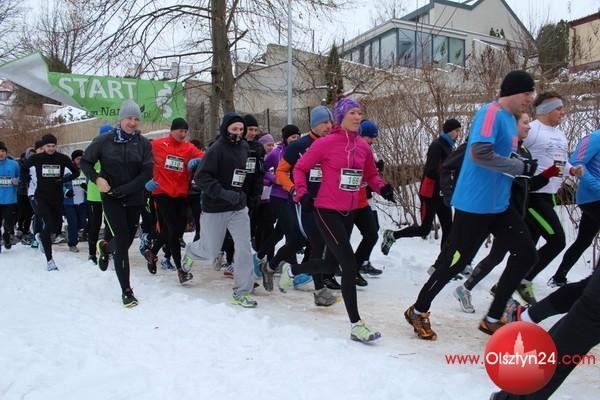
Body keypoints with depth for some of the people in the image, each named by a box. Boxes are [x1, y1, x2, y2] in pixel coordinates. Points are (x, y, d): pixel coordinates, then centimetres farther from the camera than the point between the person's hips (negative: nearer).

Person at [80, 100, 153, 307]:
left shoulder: (143, 143, -2)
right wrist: (96, 178, -12)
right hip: (111, 199, -2)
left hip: (134, 199, 2)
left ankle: (105, 247, 48)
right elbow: (85, 161, 6)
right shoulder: (104, 141, -4)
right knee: (123, 243, -9)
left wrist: (124, 189, -15)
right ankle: (126, 290, 4)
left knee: (126, 242, 11)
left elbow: (147, 173, -7)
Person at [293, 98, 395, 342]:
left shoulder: (363, 146, 6)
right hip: (327, 211, -7)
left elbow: (371, 174, 18)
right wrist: (302, 193, -13)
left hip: (349, 212, 7)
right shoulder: (326, 143, -10)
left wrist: (382, 188, -1)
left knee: (335, 262, 18)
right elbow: (300, 168, -1)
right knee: (350, 265, -13)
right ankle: (356, 325, -3)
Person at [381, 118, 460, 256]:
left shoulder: (448, 146, 14)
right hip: (431, 194, -9)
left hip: (442, 194, 9)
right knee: (425, 229, -2)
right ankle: (392, 235, 15)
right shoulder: (437, 145, -13)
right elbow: (431, 171, -21)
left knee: (448, 228, 5)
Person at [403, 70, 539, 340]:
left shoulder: (510, 119, 14)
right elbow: (479, 152, -28)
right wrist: (521, 167, -20)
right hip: (474, 205, -10)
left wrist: (527, 174, 8)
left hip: (499, 205, 10)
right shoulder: (491, 113, -15)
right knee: (454, 261, -1)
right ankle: (418, 311, 19)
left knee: (526, 255, 9)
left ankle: (492, 319, 18)